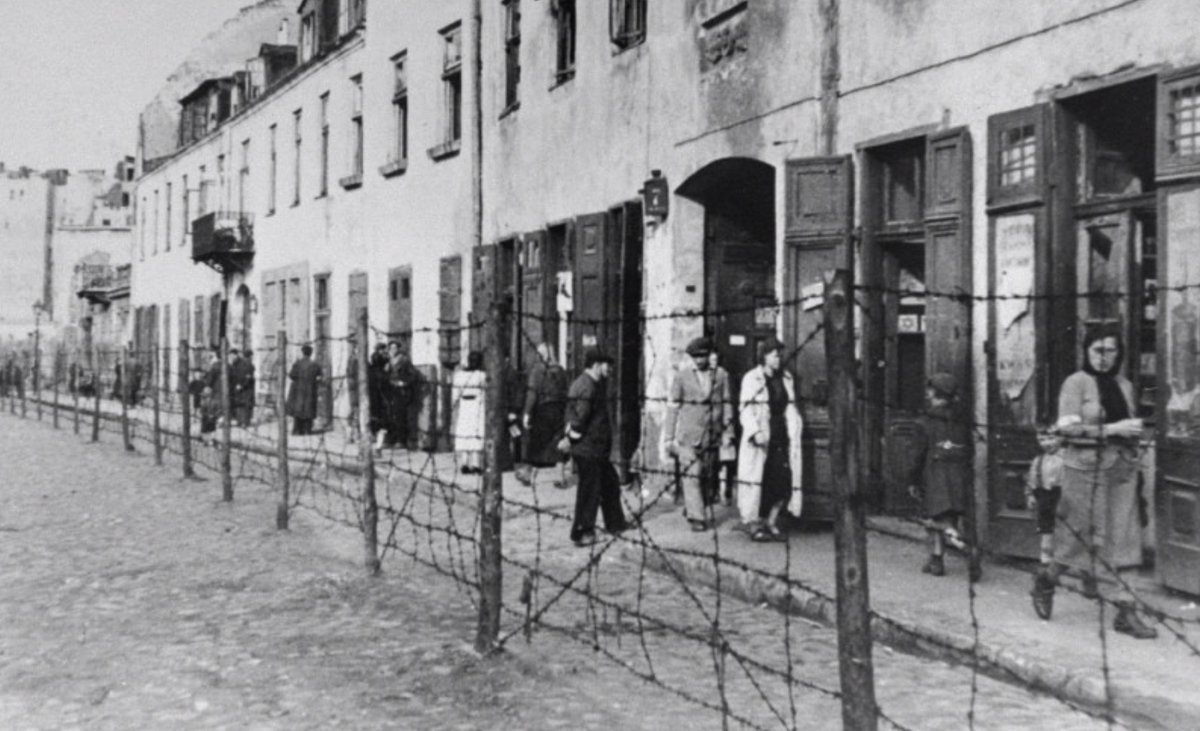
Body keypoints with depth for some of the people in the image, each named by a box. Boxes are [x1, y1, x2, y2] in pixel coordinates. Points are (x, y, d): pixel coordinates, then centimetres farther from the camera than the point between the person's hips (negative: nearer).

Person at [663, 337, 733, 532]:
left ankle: (691, 509, 27)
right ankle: (697, 517, -6)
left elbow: (726, 405, 10)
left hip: (712, 436, 3)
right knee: (691, 475, -9)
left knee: (709, 479, 8)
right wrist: (669, 438, 1)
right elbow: (672, 407, 3)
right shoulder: (681, 376, 3)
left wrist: (727, 429, 1)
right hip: (688, 435, -3)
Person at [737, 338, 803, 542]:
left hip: (782, 437, 5)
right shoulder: (752, 379, -3)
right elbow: (746, 410, -8)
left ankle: (771, 522, 14)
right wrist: (755, 432, -22)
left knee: (783, 480, 0)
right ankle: (753, 524, 5)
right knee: (756, 479, -4)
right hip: (760, 439, -5)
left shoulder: (786, 378, 14)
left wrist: (795, 432, 11)